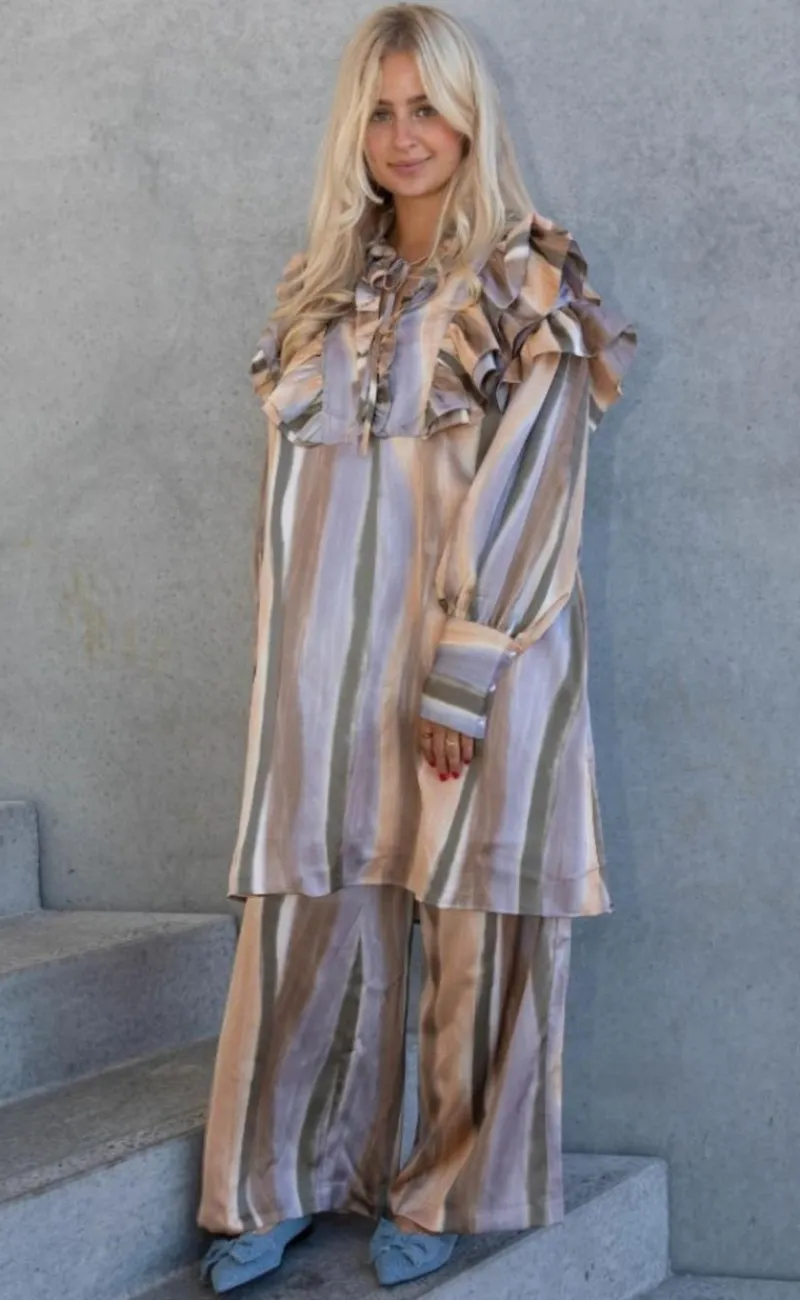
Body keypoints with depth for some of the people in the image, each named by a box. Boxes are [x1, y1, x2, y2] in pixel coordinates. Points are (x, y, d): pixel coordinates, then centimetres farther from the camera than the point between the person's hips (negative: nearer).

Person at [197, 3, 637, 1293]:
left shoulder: (530, 288, -1)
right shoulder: (325, 293, 15)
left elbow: (529, 489, -8)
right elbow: (295, 483, 16)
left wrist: (464, 675, -15)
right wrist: (290, 654, 8)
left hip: (475, 659, -4)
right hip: (331, 662, 4)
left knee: (470, 928, 1)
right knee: (307, 922, 3)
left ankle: (443, 1193, 14)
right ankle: (280, 1185, 14)